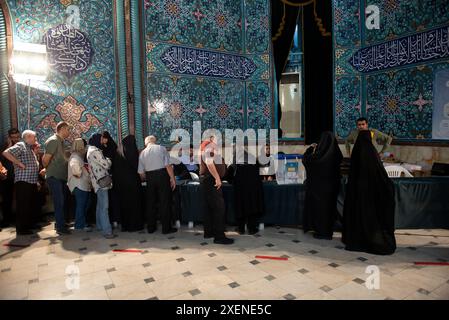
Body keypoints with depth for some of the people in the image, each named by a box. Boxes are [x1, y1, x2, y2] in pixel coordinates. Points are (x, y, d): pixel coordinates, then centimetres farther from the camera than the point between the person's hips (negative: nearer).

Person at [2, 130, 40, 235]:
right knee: (23, 206, -4)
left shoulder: (30, 149, 22)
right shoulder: (20, 146, -6)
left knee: (32, 205, 15)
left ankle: (30, 225, 27)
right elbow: (6, 153, -20)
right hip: (23, 181, -9)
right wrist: (19, 164, -19)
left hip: (32, 182, 9)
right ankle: (21, 228, 3)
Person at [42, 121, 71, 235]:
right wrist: (47, 169, -3)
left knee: (63, 201, 15)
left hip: (62, 177, 9)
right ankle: (60, 227, 4)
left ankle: (60, 224, 27)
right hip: (54, 177, -9)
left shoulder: (61, 141, 15)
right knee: (59, 202, -4)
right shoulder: (53, 141, -13)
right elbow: (45, 159, -18)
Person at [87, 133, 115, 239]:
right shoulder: (95, 151, -15)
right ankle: (107, 231, -11)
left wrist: (106, 160, 7)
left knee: (100, 205, 19)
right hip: (102, 181, -11)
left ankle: (100, 226, 30)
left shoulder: (91, 150, 18)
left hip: (99, 181, 11)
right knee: (104, 207, -11)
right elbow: (106, 165, -16)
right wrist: (108, 159, 3)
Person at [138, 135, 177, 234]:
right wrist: (172, 178, -6)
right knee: (165, 202, 2)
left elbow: (141, 172, 9)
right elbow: (168, 165, -10)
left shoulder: (142, 153, 9)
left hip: (149, 177, 4)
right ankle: (166, 228, 6)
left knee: (150, 202, 14)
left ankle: (150, 227, 22)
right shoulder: (161, 148, -1)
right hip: (162, 175, -3)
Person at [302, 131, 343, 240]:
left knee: (319, 206, 5)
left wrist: (310, 148, 5)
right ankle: (328, 231, 23)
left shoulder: (320, 154, -20)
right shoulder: (336, 153, -3)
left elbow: (305, 159, -10)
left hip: (319, 185, -6)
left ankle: (322, 232, 11)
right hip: (332, 185, 6)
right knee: (330, 206, 15)